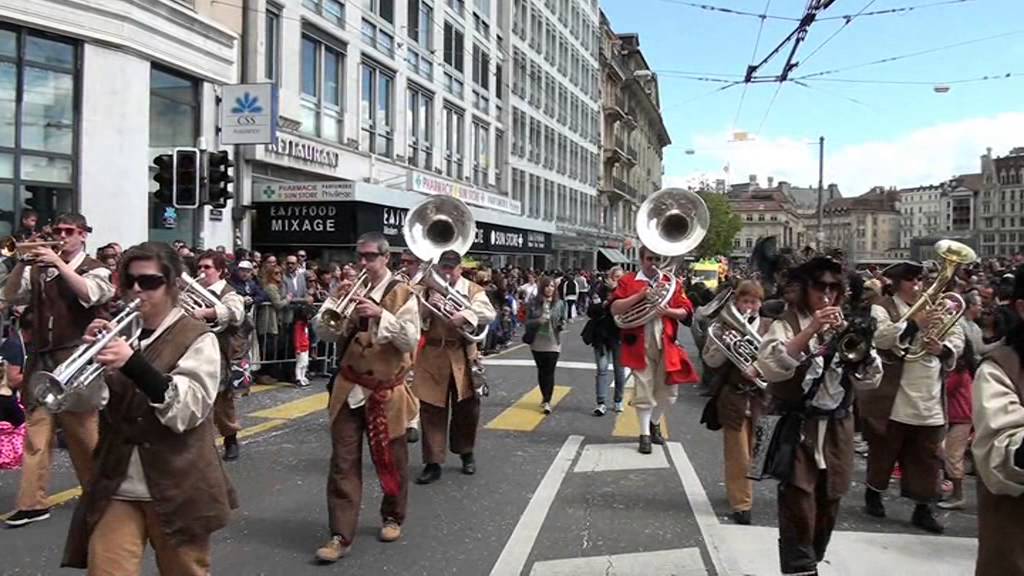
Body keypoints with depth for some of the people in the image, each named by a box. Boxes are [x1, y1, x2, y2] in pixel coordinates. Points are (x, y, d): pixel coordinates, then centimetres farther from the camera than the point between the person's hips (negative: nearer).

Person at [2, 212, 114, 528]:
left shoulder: (95, 269, 0)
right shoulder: (39, 270, 10)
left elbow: (90, 294, -19)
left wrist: (59, 263, -20)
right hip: (41, 360, 4)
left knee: (83, 435, 6)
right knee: (36, 434, 3)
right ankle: (33, 502, 9)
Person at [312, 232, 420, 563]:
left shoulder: (402, 294, -7)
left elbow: (411, 340, -15)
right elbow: (324, 333, 6)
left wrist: (381, 314, -27)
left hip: (386, 390, -3)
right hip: (349, 389, 3)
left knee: (390, 460, 12)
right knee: (343, 463, 0)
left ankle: (392, 517, 33)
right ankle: (341, 535, 5)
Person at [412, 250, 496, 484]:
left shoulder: (473, 290, 2)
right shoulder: (427, 289, 4)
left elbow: (489, 313, -15)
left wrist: (466, 315, -32)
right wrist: (427, 306, -22)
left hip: (463, 357, 0)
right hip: (433, 357, 0)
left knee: (467, 408, 11)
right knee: (431, 410, 0)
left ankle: (466, 453, 32)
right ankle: (433, 463, 8)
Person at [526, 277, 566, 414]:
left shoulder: (559, 304, -1)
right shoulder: (533, 303, -3)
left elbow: (563, 320, 7)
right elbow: (527, 322, -2)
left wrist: (562, 325, -15)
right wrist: (538, 321, -21)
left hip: (553, 343, -1)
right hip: (537, 343, 1)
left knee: (549, 372, -6)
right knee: (541, 371, 14)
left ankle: (547, 402, -5)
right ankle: (544, 397, 30)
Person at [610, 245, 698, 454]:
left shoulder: (672, 282, 10)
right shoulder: (628, 281, 2)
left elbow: (686, 311, 7)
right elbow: (615, 309, -8)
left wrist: (668, 311, -12)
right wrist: (639, 295, -18)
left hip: (666, 344, 3)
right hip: (640, 345, -3)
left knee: (669, 390, 9)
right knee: (643, 390, -1)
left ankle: (654, 423, 33)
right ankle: (645, 434, 11)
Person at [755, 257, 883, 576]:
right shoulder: (788, 322, -6)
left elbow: (869, 380, 2)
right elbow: (769, 368, -23)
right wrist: (810, 331, -27)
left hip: (837, 429, 5)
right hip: (798, 428, -5)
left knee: (827, 510, 14)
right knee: (799, 512, -8)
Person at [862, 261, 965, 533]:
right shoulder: (882, 308, -5)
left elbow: (958, 339, 8)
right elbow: (880, 337, -23)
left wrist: (943, 349, -13)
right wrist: (914, 324, -30)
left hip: (929, 400, 5)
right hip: (893, 399, -5)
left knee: (927, 457, 8)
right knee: (883, 449, 11)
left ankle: (923, 508, 18)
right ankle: (873, 493, 30)